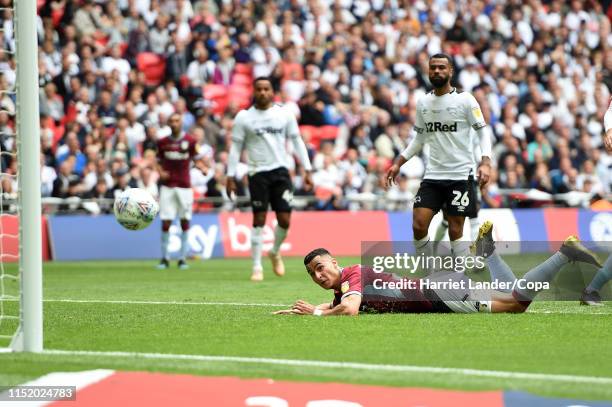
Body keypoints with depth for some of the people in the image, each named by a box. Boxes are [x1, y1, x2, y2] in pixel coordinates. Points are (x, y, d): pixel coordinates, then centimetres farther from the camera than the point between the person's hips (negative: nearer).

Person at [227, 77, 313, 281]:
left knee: (285, 220, -2)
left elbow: (297, 141, 9)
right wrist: (231, 176, -1)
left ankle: (275, 252, 26)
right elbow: (236, 147, 3)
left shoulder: (284, 114, 4)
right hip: (257, 173, -1)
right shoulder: (244, 117, 0)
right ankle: (257, 266, 5)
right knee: (259, 220, -4)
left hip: (280, 171, 2)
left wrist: (307, 170, 4)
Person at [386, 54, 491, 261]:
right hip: (432, 176, 4)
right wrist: (398, 163, 12)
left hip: (460, 175, -4)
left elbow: (483, 133, -5)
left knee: (455, 232, -3)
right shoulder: (423, 102, 9)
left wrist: (485, 162, -20)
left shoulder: (465, 100, -6)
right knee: (418, 226, -6)